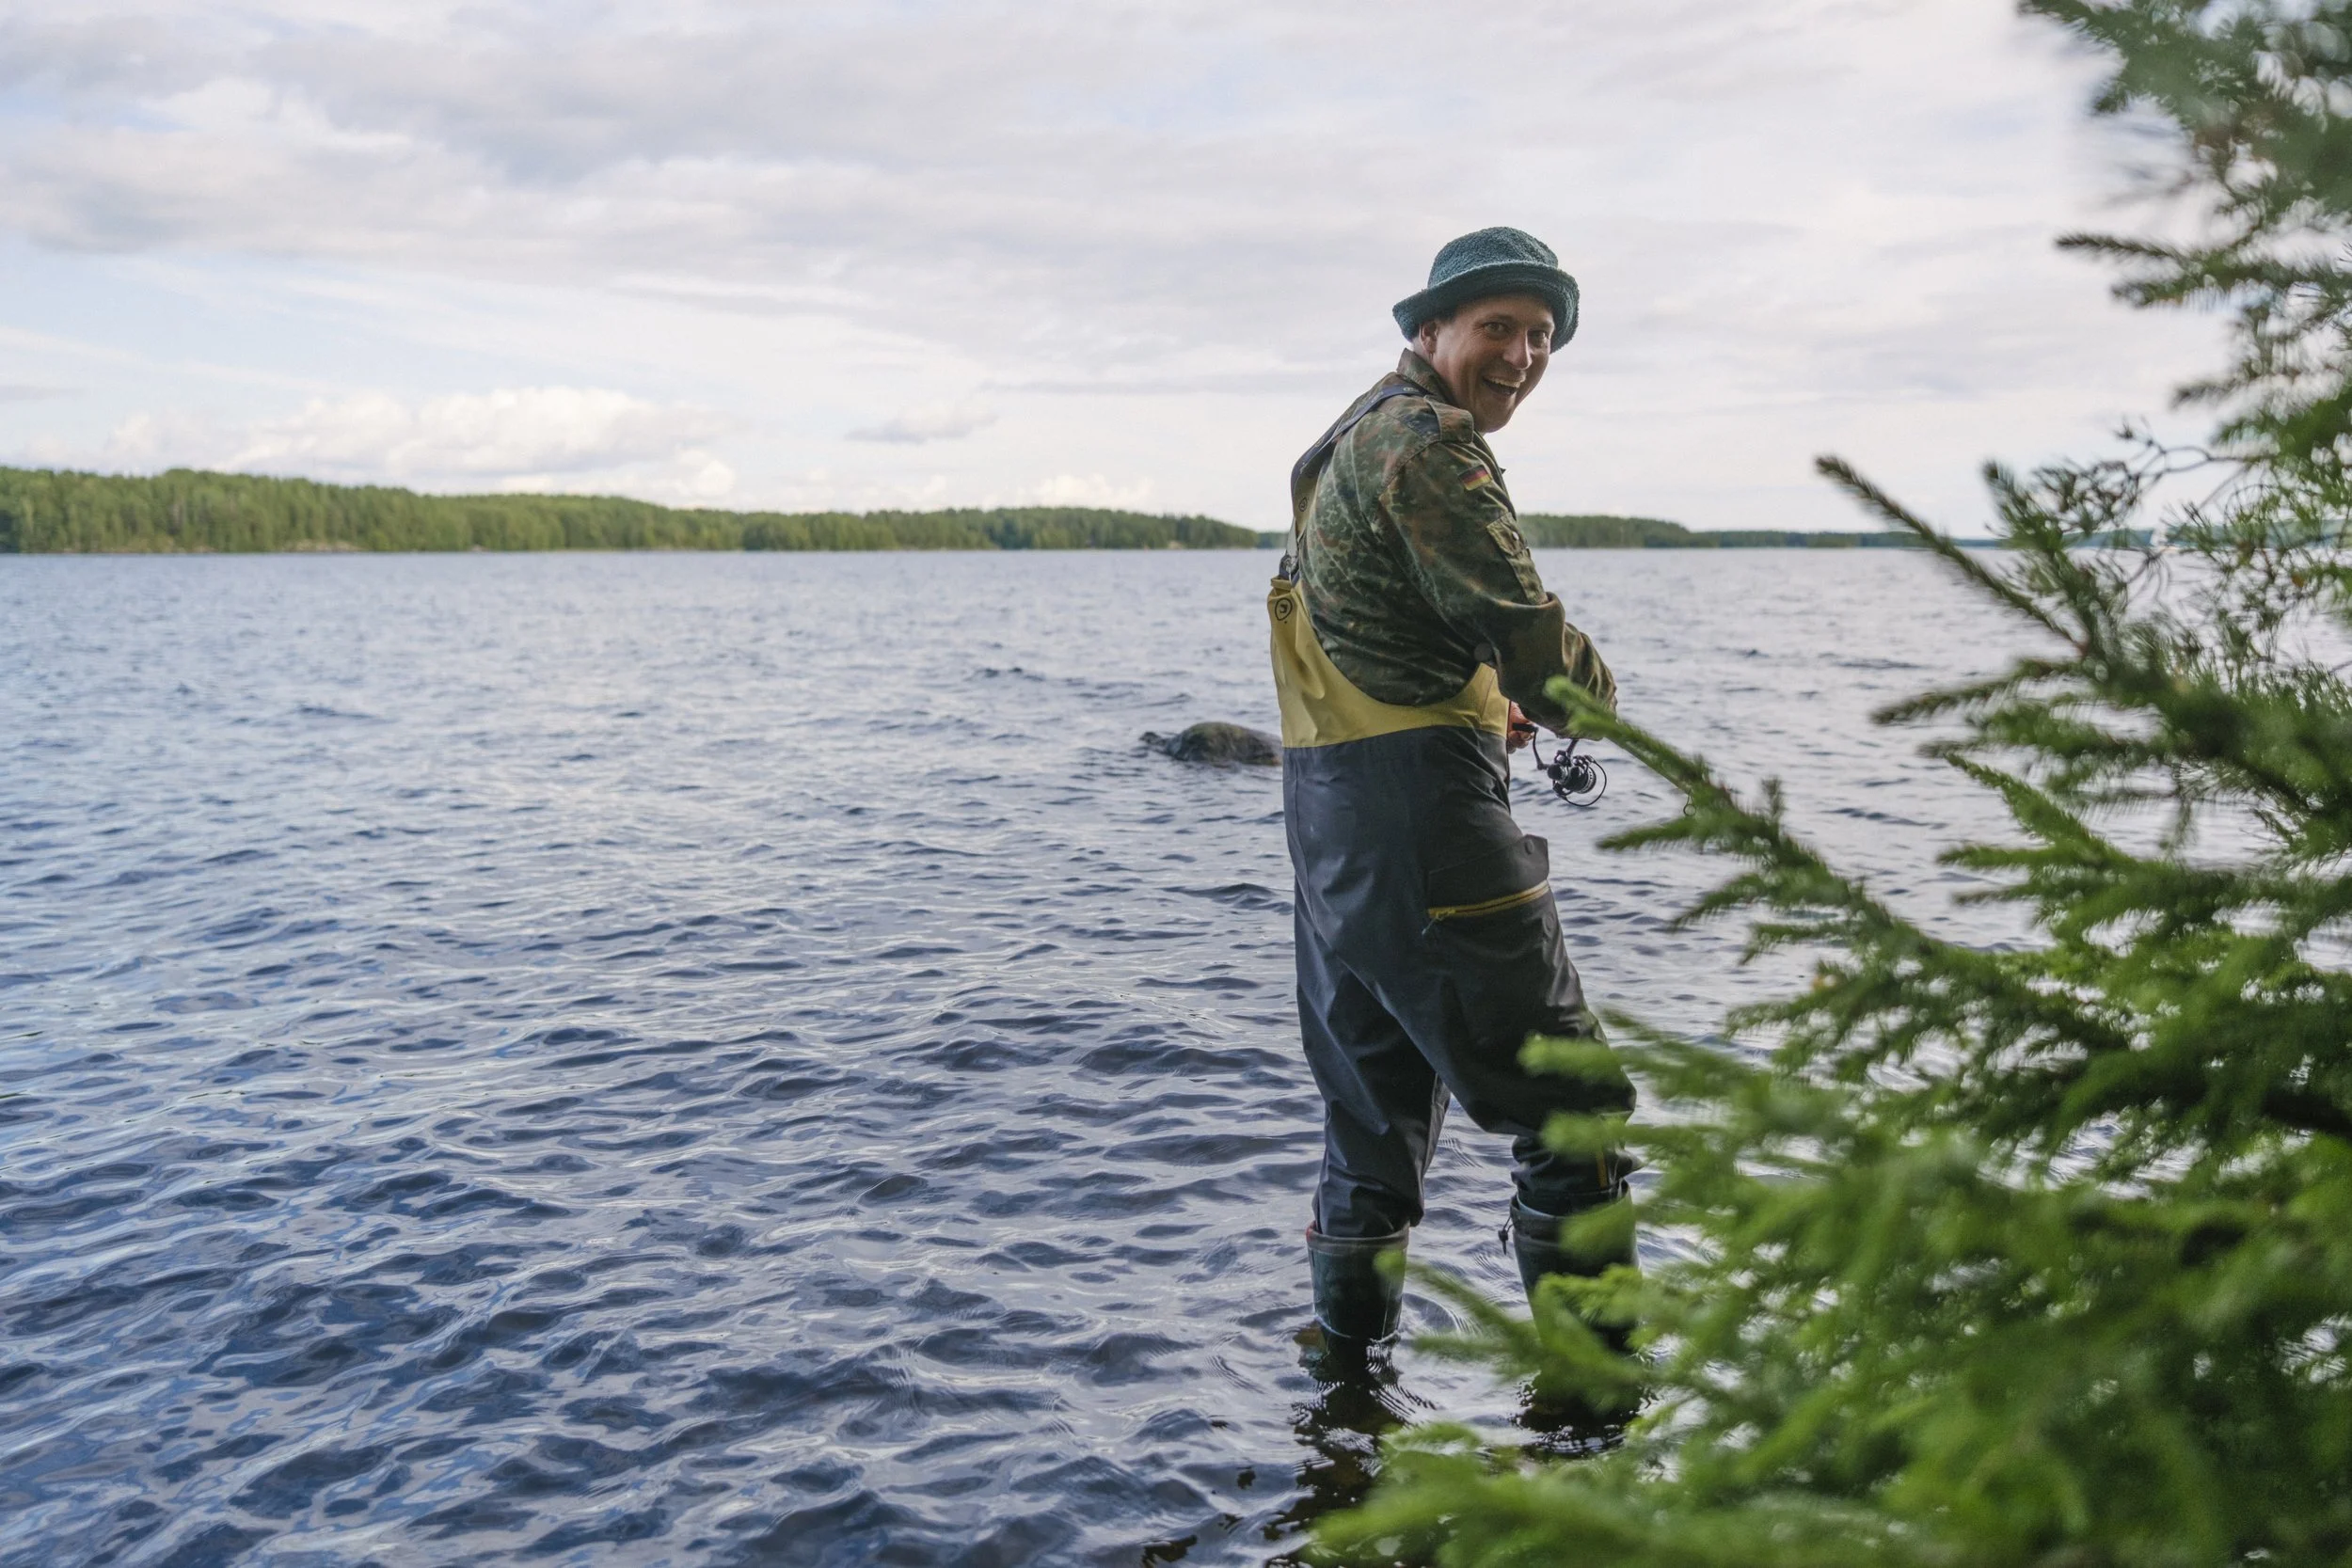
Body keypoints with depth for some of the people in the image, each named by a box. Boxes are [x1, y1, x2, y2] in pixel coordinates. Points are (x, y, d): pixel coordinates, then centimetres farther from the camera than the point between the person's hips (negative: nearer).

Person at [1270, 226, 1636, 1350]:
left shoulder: (1355, 436, 22)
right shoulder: (1425, 438, -11)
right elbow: (1526, 636, -17)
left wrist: (1483, 707, 18)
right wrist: (1592, 697, 4)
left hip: (1325, 795, 10)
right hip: (1418, 802, -10)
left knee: (1378, 1088, 20)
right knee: (1572, 1104, -1)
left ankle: (1348, 1342, 30)